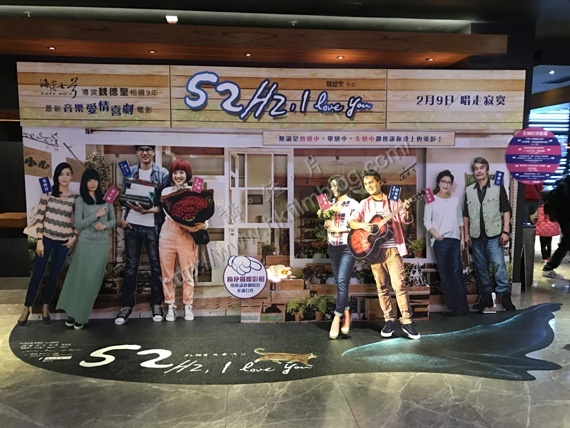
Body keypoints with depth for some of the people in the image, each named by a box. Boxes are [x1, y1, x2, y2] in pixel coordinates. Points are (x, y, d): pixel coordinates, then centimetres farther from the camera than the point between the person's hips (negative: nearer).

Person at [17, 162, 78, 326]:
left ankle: (45, 306, 28)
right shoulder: (48, 194, -4)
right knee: (37, 273, 3)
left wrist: (74, 237, -5)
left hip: (63, 242, 1)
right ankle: (27, 308, 19)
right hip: (46, 238, -1)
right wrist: (39, 240, -7)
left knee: (54, 275, 11)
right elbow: (40, 218, -4)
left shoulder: (75, 197, -1)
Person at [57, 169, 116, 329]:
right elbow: (78, 225, -7)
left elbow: (113, 220, 12)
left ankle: (81, 316, 14)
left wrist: (105, 225, -9)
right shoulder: (80, 201, -1)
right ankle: (72, 313, 12)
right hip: (85, 243, -2)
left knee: (92, 281, 5)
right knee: (79, 279, 0)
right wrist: (96, 215, -13)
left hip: (102, 244, 2)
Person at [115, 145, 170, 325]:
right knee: (131, 265, 7)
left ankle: (156, 304, 17)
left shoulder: (162, 173, 0)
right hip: (132, 225, 2)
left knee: (156, 264, 6)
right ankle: (126, 305, 15)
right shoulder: (130, 171, 8)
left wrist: (148, 210, -19)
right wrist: (122, 218, -1)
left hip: (153, 225, -2)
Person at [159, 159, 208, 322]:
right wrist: (188, 226, -22)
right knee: (167, 273, 6)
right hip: (168, 235, 1)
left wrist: (204, 224, -25)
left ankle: (188, 306, 19)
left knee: (188, 274, 5)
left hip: (188, 237, -1)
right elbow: (170, 215, -7)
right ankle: (170, 306, 19)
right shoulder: (166, 191, 6)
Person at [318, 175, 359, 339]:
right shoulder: (331, 203, 13)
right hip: (333, 247, 6)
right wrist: (323, 218, -2)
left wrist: (337, 229, -16)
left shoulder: (353, 204, -5)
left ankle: (337, 318, -12)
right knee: (340, 283, 9)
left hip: (348, 247, -6)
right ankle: (346, 315, 19)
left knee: (342, 282, -13)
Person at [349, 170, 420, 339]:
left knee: (399, 284, -8)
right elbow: (352, 222, 3)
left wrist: (407, 211, -20)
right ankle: (389, 320, 17)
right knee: (382, 287, 7)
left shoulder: (393, 201, 5)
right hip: (374, 249, 2)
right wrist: (363, 225, -17)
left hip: (392, 248, -2)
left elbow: (407, 220, 1)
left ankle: (407, 321, -1)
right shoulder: (364, 204, 9)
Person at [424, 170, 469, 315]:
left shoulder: (455, 200, 11)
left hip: (455, 240, 3)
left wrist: (462, 238, 10)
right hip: (440, 241, -2)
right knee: (445, 274, 2)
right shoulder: (432, 200, 0)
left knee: (457, 271, -2)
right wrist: (436, 235, -14)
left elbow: (460, 220, 15)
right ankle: (452, 306, 10)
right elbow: (427, 221, -3)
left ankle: (463, 306, 0)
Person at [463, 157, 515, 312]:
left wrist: (505, 231, -9)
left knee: (499, 264, -12)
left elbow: (506, 211, -1)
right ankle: (486, 297, 18)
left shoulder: (498, 187, 0)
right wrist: (466, 234, 7)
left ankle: (505, 296, -8)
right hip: (476, 236, 4)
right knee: (480, 268, 9)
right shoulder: (469, 190, 9)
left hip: (494, 235, -3)